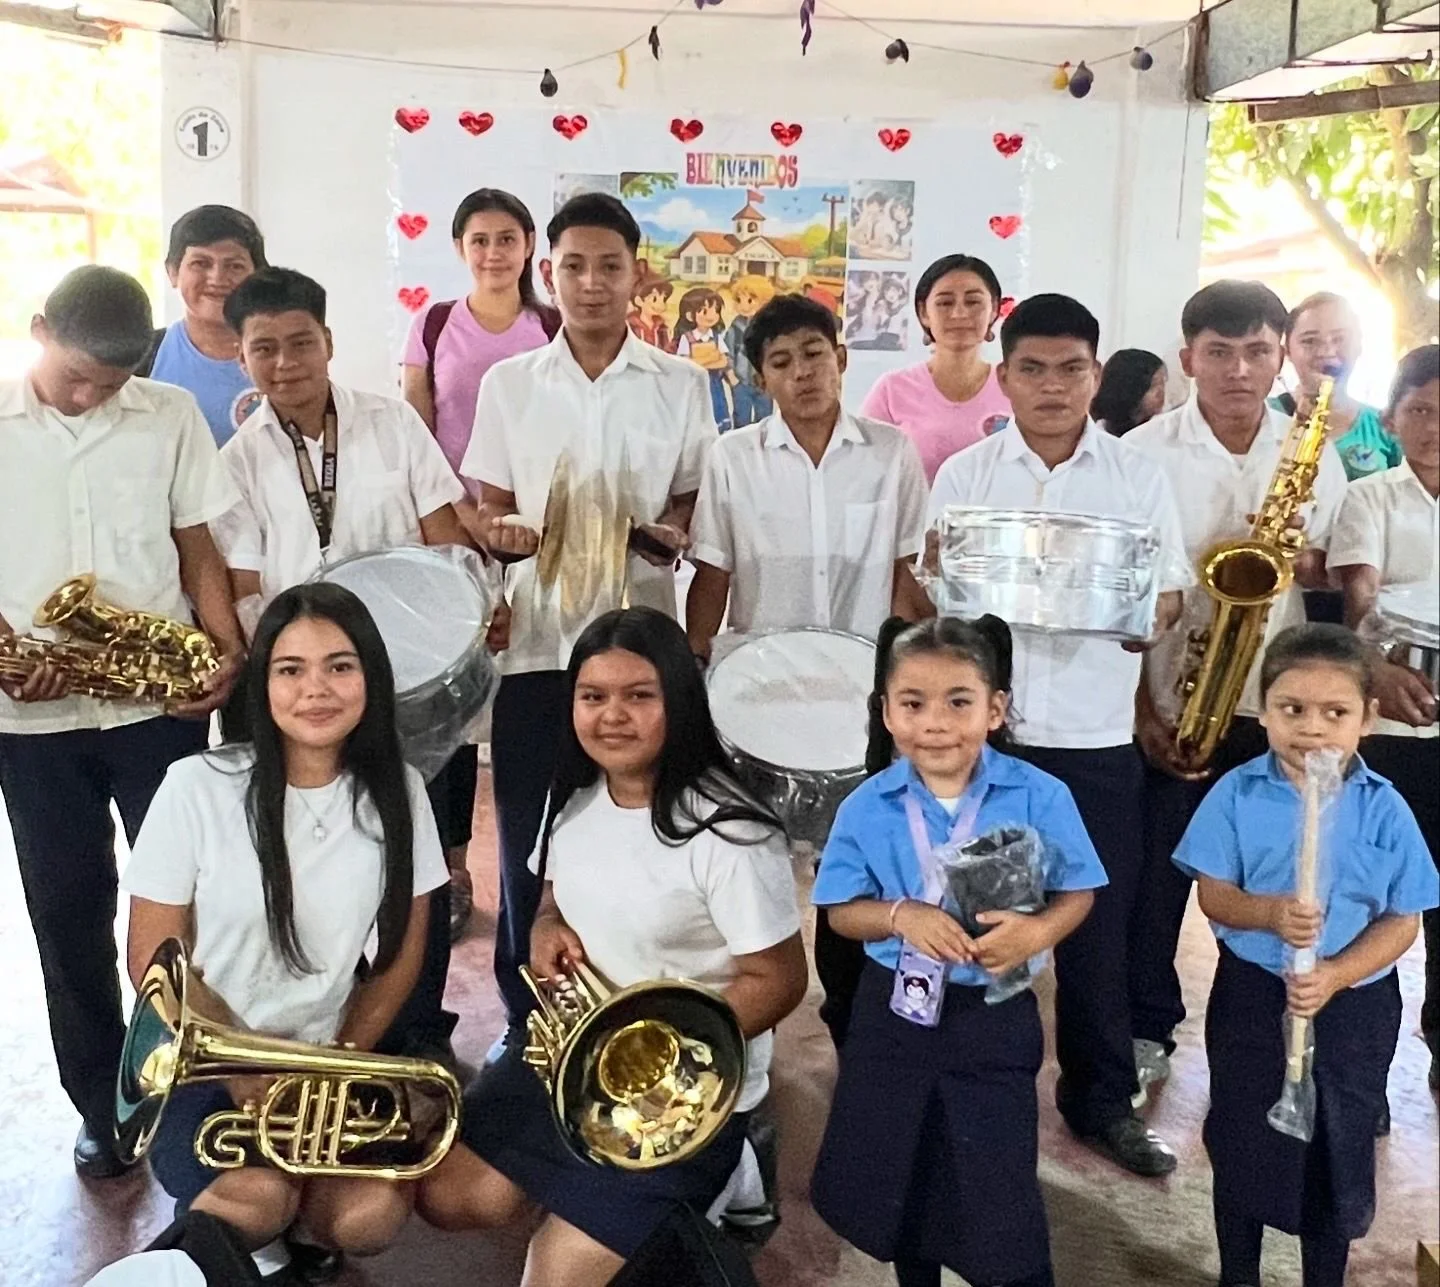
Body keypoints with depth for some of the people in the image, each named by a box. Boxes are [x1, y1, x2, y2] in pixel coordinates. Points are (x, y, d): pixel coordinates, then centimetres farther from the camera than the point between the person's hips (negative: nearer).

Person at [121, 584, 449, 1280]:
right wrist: (245, 1071, -16)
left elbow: (400, 953, 3)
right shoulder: (198, 786, -14)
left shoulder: (396, 790, -4)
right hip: (198, 1064, -2)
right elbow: (154, 962, -8)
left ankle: (292, 1235, 13)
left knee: (372, 1214, -22)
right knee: (260, 1196, -30)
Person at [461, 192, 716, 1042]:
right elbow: (489, 509, 9)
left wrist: (668, 534, -14)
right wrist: (503, 534, -13)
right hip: (535, 641, 1)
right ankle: (526, 1020, 21)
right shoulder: (508, 383, 6)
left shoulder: (682, 385, 4)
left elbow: (695, 503, 8)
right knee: (526, 846, 6)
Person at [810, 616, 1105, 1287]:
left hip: (994, 1015, -2)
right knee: (896, 1173, 19)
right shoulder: (867, 807, -9)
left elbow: (1076, 892, -3)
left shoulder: (1039, 797, -12)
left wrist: (1039, 930, -23)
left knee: (1000, 1187, 6)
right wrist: (899, 915, -22)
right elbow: (842, 910, -2)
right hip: (893, 1010, 2)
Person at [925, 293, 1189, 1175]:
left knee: (1100, 924, 8)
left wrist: (1143, 615, -16)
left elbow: (1168, 600, 6)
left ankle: (1103, 1097, 24)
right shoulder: (964, 474, 4)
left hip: (1098, 738, 0)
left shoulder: (1140, 476, 4)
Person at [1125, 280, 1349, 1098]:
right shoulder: (1141, 454, -5)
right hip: (1169, 704, -2)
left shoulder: (1315, 455, 4)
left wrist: (1302, 561, -12)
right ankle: (1147, 1033, 25)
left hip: (1279, 706, 2)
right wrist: (1140, 707, -11)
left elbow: (1338, 576, 12)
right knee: (1155, 881, 7)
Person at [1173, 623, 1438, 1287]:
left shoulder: (1384, 809, -9)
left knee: (1338, 1151, 15)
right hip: (1252, 994, 0)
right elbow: (1213, 895, -8)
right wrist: (1271, 913, -29)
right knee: (1241, 1142, 15)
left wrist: (1335, 976, -21)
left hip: (1355, 1004, 0)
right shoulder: (1237, 794, -10)